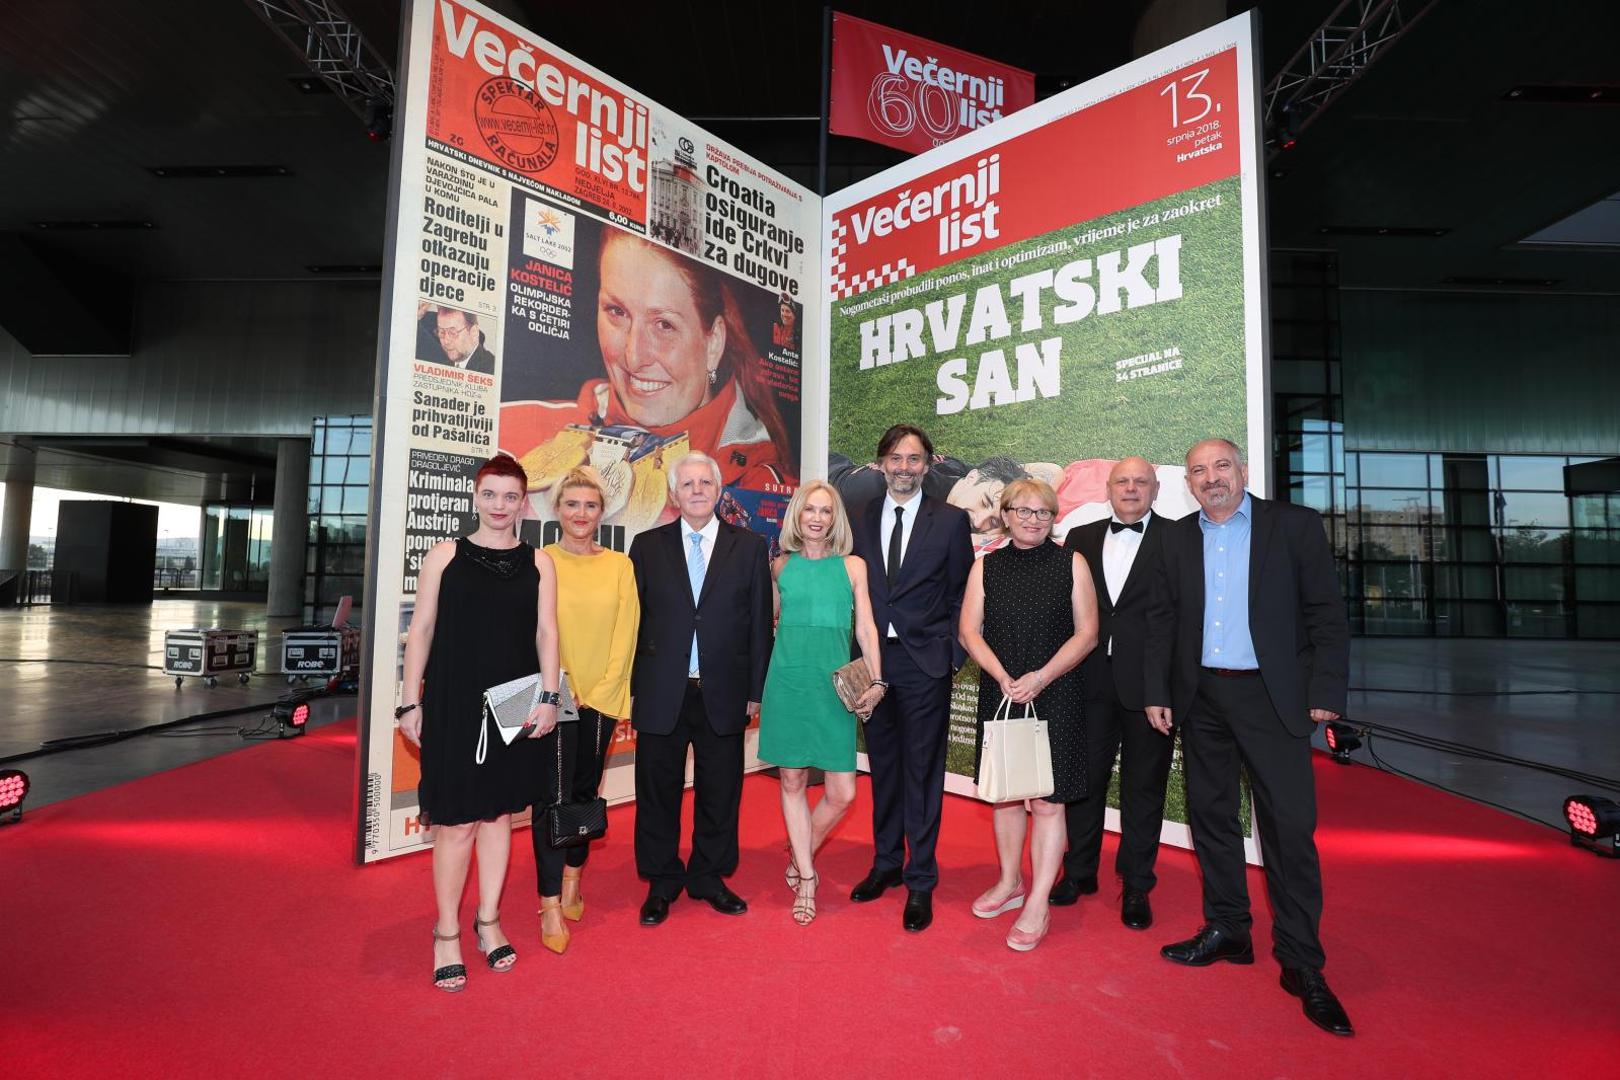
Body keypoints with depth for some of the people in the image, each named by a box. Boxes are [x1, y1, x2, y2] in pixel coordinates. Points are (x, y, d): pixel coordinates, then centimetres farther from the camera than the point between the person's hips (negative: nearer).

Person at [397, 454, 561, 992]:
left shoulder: (538, 562, 4)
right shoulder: (445, 555, 1)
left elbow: (546, 632, 3)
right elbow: (421, 630, 2)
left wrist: (548, 696, -5)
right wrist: (410, 702, 0)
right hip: (453, 703, -2)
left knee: (498, 813, 13)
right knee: (456, 822, 2)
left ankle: (488, 921, 30)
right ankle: (447, 932, 22)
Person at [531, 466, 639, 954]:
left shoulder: (619, 565, 4)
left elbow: (625, 633, 1)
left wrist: (601, 692, -6)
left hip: (601, 699, 3)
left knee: (585, 790, 14)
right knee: (551, 796, -1)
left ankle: (572, 881, 32)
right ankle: (550, 907, 9)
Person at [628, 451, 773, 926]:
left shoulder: (748, 547, 3)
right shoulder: (647, 547, 4)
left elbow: (760, 623, 3)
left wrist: (756, 690, 1)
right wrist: (631, 687, 0)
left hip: (724, 694, 0)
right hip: (661, 694, 0)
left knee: (719, 791, 12)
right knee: (658, 792, 11)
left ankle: (709, 877, 33)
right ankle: (662, 883, 30)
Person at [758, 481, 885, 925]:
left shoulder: (853, 566, 6)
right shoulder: (782, 565, 8)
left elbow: (865, 627, 4)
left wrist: (876, 681, -6)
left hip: (835, 685, 0)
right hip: (787, 682, 1)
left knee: (842, 793, -2)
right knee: (793, 781, 7)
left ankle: (800, 856, 25)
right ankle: (806, 876, 23)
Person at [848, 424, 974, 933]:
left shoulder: (950, 520, -2)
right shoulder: (861, 519, 6)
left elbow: (960, 594, 0)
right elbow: (855, 588, 7)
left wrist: (952, 654, -6)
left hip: (924, 662, -3)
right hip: (872, 659, 3)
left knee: (922, 772, 4)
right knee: (883, 767, 15)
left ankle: (921, 881, 19)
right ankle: (886, 863, 33)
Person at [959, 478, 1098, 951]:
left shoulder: (1071, 563, -1)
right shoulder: (987, 566, 5)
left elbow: (1086, 633, -4)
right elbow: (969, 631, 1)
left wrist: (1040, 677, -14)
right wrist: (1004, 678, -13)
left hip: (1056, 696, -2)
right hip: (1000, 694, 3)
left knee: (1047, 801, 1)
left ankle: (1038, 905, 14)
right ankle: (1010, 883, 33)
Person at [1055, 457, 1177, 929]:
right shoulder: (1080, 539, 9)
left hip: (1147, 682, -2)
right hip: (1089, 680, 3)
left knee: (1143, 785, 10)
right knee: (1084, 777, 13)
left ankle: (1136, 886, 26)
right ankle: (1080, 872, 31)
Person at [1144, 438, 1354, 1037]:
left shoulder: (1294, 525, -1)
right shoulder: (1176, 538, 7)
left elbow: (1326, 614, -3)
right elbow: (1161, 620, 7)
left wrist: (1326, 692, -9)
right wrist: (1157, 692, 3)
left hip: (1272, 697, -3)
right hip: (1201, 697, 4)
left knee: (1290, 826, -1)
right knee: (1210, 816, 12)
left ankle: (1300, 961, 15)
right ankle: (1227, 931, 29)